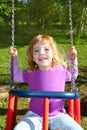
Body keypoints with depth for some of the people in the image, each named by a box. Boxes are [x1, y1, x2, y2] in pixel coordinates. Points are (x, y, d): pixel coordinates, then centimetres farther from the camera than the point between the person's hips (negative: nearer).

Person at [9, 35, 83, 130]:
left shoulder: (61, 71, 0)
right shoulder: (30, 73, -1)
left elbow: (73, 75, 21)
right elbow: (14, 75, 15)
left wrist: (72, 58, 8)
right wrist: (14, 57, 5)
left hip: (58, 115, 1)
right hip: (35, 115, -1)